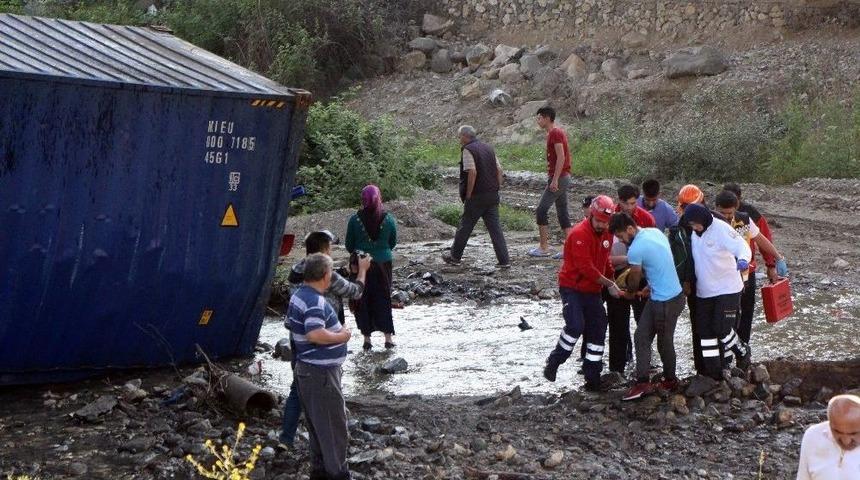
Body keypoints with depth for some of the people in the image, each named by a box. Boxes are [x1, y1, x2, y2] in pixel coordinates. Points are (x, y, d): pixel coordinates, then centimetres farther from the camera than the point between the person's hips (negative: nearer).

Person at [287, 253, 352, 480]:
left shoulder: (298, 296, 9)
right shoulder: (315, 301, -23)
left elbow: (290, 324, 24)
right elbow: (315, 334, -35)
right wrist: (342, 336, -19)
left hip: (306, 368, 10)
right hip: (321, 372, -10)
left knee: (317, 423, 18)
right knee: (334, 424, 0)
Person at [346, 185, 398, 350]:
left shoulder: (355, 220, -12)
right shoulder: (388, 219, -8)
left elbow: (349, 245, -1)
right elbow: (393, 243, 5)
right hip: (384, 264, 1)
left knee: (363, 301, 10)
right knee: (384, 300, 12)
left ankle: (367, 338, 12)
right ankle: (388, 338, 12)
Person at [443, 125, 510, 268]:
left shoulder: (468, 150, -10)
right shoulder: (488, 148, 13)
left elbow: (472, 172, -20)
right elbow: (499, 170, 11)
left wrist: (468, 195, -14)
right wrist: (496, 189, 13)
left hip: (476, 197, -6)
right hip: (493, 196, 6)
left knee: (465, 227, 9)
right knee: (495, 228, 5)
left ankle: (455, 256, 21)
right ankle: (504, 260, -1)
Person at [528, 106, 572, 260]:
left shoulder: (555, 133, -14)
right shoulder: (559, 132, 16)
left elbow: (561, 157, -22)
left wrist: (555, 180, -24)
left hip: (558, 178, -10)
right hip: (564, 177, 10)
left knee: (541, 210, -4)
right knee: (563, 213, 9)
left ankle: (544, 248, 0)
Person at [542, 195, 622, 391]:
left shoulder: (606, 234, 6)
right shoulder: (580, 234, -20)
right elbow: (586, 267, -24)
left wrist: (612, 279, 8)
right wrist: (609, 284, -21)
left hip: (592, 290, 8)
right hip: (572, 287, -7)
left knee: (597, 331, 3)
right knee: (575, 326, -22)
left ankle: (592, 377, 10)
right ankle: (553, 362, -1)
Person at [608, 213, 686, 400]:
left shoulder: (635, 249, -23)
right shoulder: (655, 232, 3)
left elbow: (634, 279, -7)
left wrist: (630, 293, 14)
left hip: (666, 301, -9)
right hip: (657, 296, 9)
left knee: (664, 342, 10)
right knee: (641, 336, 8)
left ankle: (670, 380, 29)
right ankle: (643, 381, 7)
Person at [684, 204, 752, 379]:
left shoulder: (721, 229, -18)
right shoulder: (695, 234, 5)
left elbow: (742, 247, -29)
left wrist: (742, 259, -50)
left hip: (727, 290, -7)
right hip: (704, 292, 7)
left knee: (721, 329, -10)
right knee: (705, 331, 5)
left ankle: (743, 352, 18)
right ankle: (713, 372, 14)